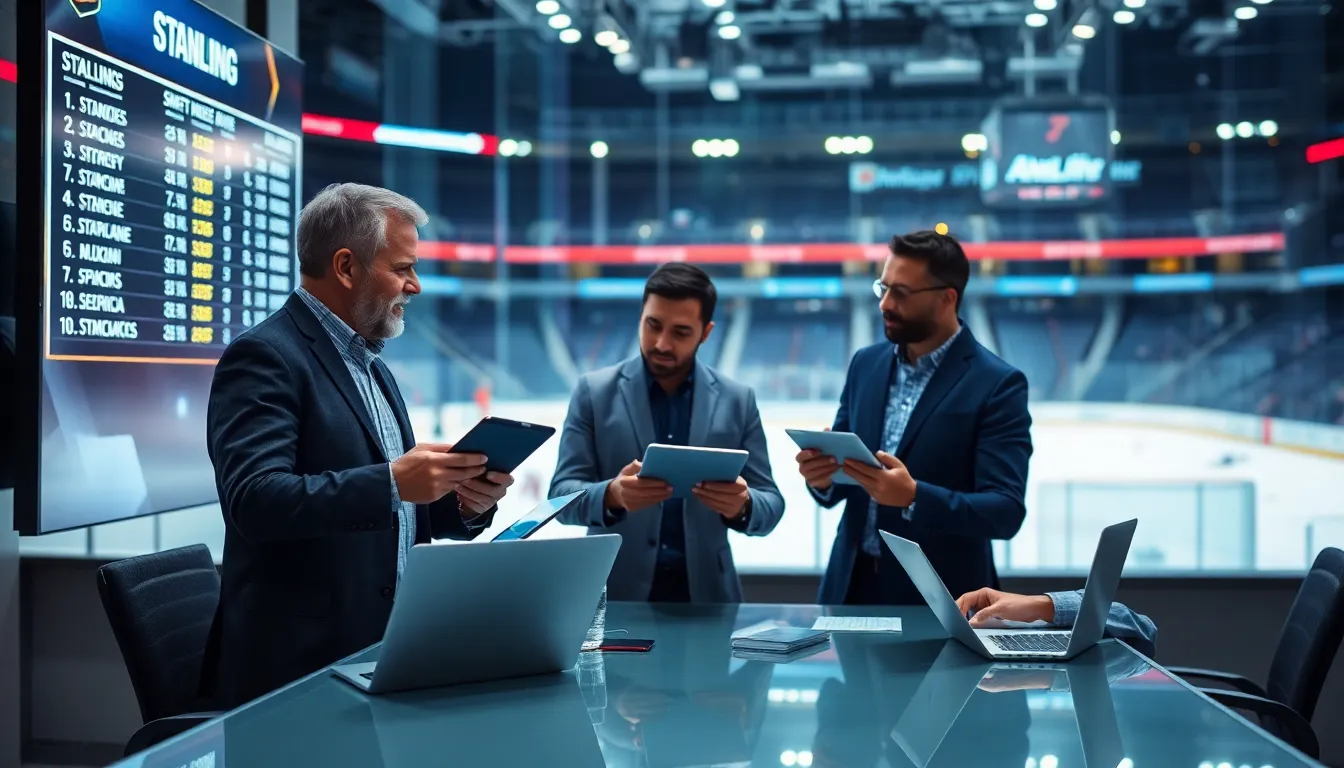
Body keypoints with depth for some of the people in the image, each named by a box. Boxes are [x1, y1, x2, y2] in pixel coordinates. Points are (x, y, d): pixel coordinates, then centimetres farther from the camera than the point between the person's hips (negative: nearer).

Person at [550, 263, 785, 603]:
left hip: (704, 590, 3)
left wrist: (742, 505, -18)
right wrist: (612, 495, -24)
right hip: (617, 589, -3)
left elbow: (771, 505, 5)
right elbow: (562, 495, -2)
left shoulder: (737, 400, 6)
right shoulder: (594, 391, 2)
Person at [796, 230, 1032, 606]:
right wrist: (822, 475, -13)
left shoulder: (998, 384, -11)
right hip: (853, 585, 5)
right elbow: (840, 485, 9)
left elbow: (1006, 511, -18)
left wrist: (913, 497, -30)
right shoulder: (865, 364, 5)